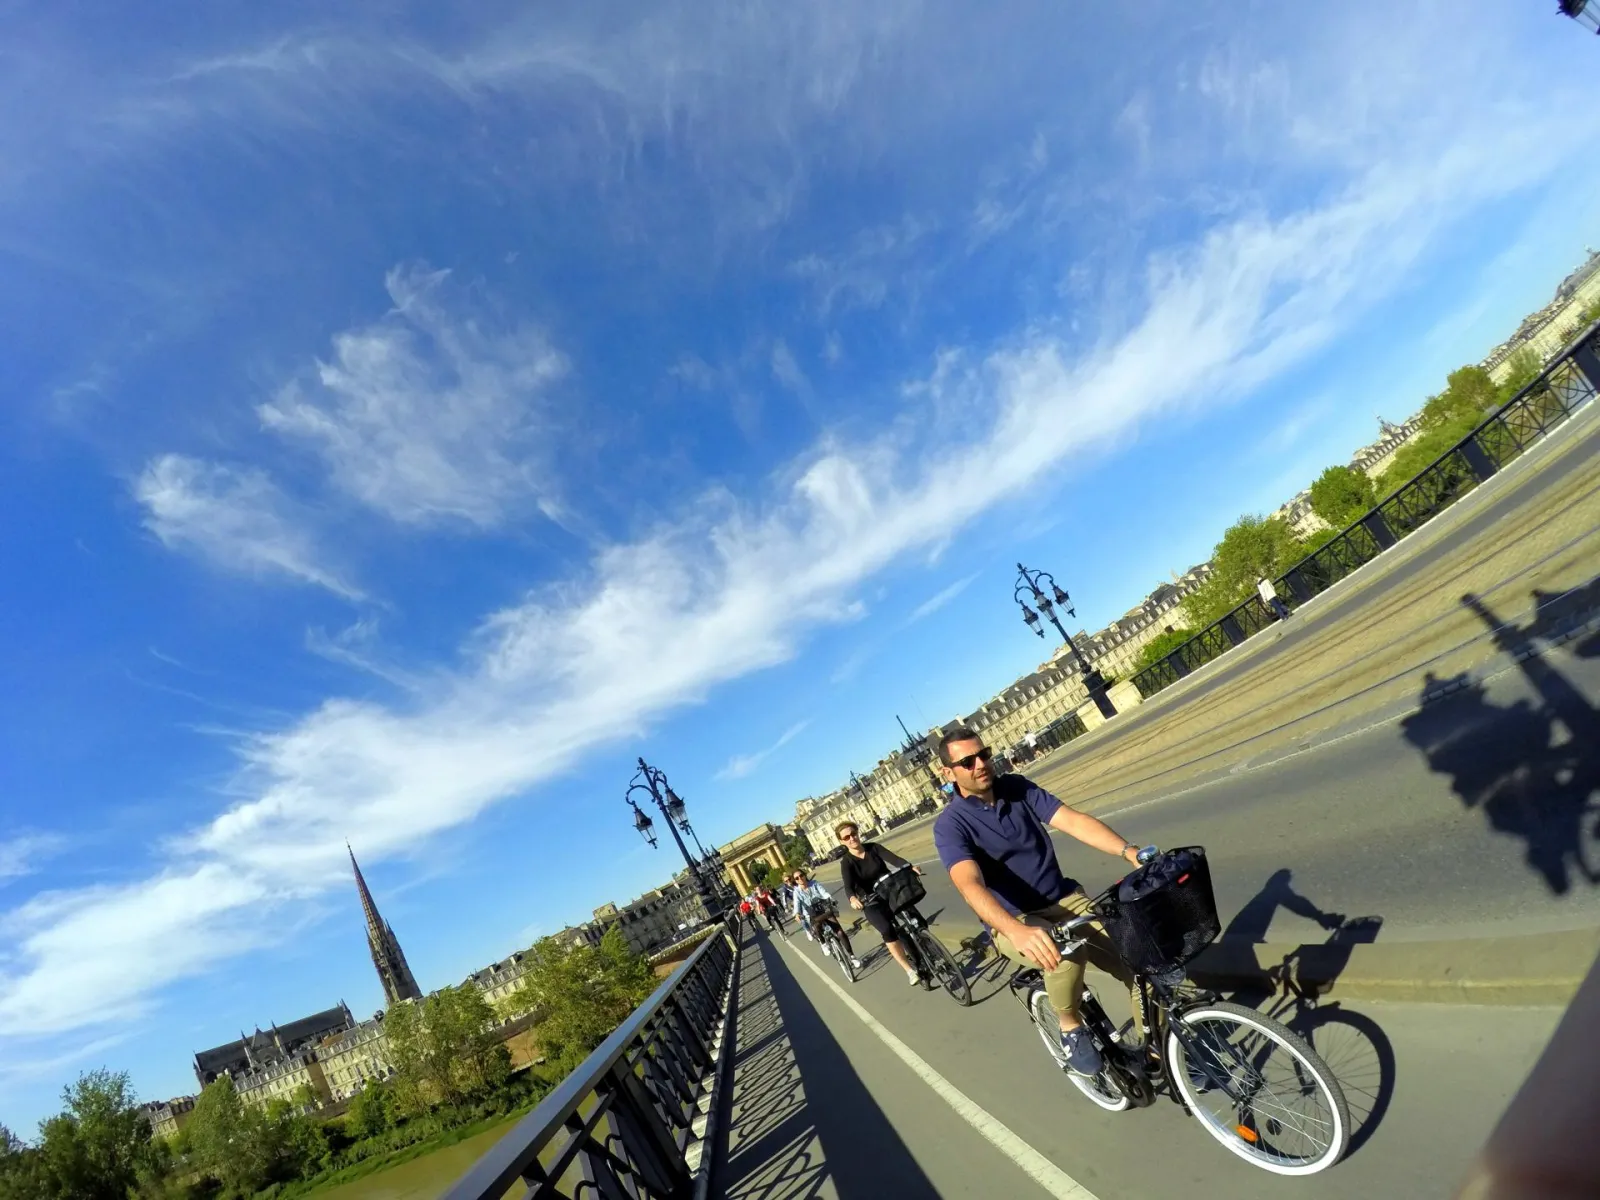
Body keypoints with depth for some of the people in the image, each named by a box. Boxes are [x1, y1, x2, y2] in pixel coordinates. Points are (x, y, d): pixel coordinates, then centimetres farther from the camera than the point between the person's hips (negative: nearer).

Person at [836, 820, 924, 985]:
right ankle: (910, 970, -16)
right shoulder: (846, 862, -9)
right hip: (871, 903, -3)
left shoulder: (873, 847, -3)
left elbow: (893, 858, -20)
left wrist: (910, 867, -39)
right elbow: (848, 886, -26)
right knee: (887, 930, -26)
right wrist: (853, 898, -49)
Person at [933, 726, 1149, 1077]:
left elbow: (1073, 820, -13)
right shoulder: (950, 825, -16)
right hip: (1013, 921, -4)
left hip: (1066, 899, 4)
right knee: (1064, 952, -34)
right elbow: (970, 885, -32)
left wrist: (1130, 852, -29)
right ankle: (1071, 1028, -5)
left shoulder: (1017, 787, -2)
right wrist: (1017, 930, -49)